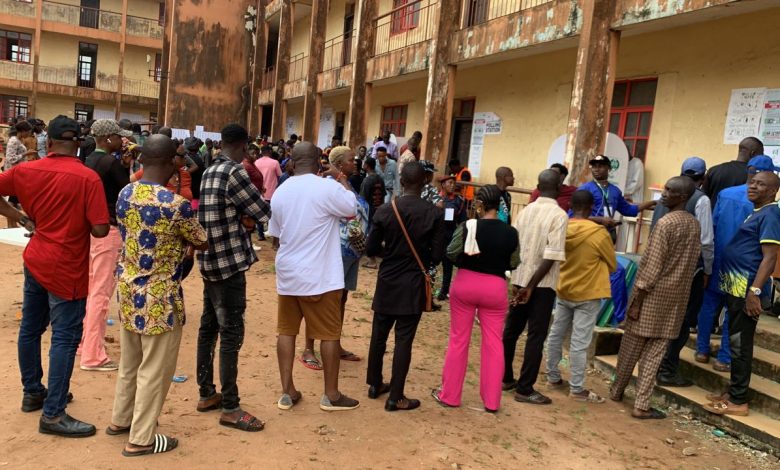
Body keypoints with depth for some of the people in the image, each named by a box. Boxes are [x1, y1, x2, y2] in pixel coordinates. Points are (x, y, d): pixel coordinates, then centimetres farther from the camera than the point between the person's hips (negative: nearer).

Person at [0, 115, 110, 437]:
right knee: (65, 338, -1)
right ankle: (53, 414, 2)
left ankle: (33, 393, 35)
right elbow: (100, 230, -19)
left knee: (30, 328, 18)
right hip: (67, 269, -7)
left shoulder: (27, 170, -1)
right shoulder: (88, 178, -17)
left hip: (35, 260, 7)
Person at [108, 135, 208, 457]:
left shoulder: (125, 195, -1)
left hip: (128, 288, 8)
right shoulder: (176, 204, -22)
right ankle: (140, 439, 19)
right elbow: (202, 243, -7)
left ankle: (120, 419, 41)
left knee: (130, 362, 24)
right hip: (159, 296, -7)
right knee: (155, 369, 7)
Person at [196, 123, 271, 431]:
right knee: (231, 335, -4)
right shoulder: (234, 173, -16)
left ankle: (206, 394, 26)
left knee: (209, 328, 15)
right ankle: (230, 408, 2)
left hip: (210, 260, 10)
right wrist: (251, 213, 9)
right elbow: (265, 213, -11)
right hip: (229, 262, -10)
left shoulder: (210, 172, 12)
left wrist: (243, 217, 1)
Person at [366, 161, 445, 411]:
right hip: (413, 285, -2)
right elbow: (437, 256, -10)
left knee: (379, 335, 16)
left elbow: (370, 249, -4)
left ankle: (375, 384, 31)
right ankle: (395, 397, 9)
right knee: (404, 340, 3)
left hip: (387, 282, 3)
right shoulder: (434, 214, -12)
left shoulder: (385, 210, -7)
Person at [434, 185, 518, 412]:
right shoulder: (511, 232, -6)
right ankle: (492, 401, 16)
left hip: (465, 283, -1)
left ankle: (449, 394, 19)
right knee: (494, 343, 10)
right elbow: (514, 264, 4)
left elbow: (451, 254, -4)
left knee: (458, 340, 10)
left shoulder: (468, 226, -12)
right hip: (495, 287, 1)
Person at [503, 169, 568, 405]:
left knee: (511, 330, 16)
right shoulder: (559, 215, -12)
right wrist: (532, 286, -15)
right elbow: (552, 256, -19)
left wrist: (519, 281, 11)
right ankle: (525, 389, 6)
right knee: (536, 336, 2)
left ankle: (505, 378, 27)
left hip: (519, 280, 6)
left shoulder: (526, 211, 5)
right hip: (542, 285, -6)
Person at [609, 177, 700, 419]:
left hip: (653, 294, -5)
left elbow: (652, 266, -17)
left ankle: (617, 390, 27)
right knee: (655, 352, 6)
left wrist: (637, 301, -14)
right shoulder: (695, 225, 7)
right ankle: (641, 405, 5)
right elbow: (691, 264, 13)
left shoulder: (665, 223, -15)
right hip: (676, 296, 5)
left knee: (631, 346, 11)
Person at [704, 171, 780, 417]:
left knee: (740, 344, -3)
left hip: (747, 289, -10)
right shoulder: (757, 213, 18)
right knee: (736, 342, 16)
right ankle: (734, 393, 26)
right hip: (736, 287, 10)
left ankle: (738, 402, 5)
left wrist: (755, 291, -26)